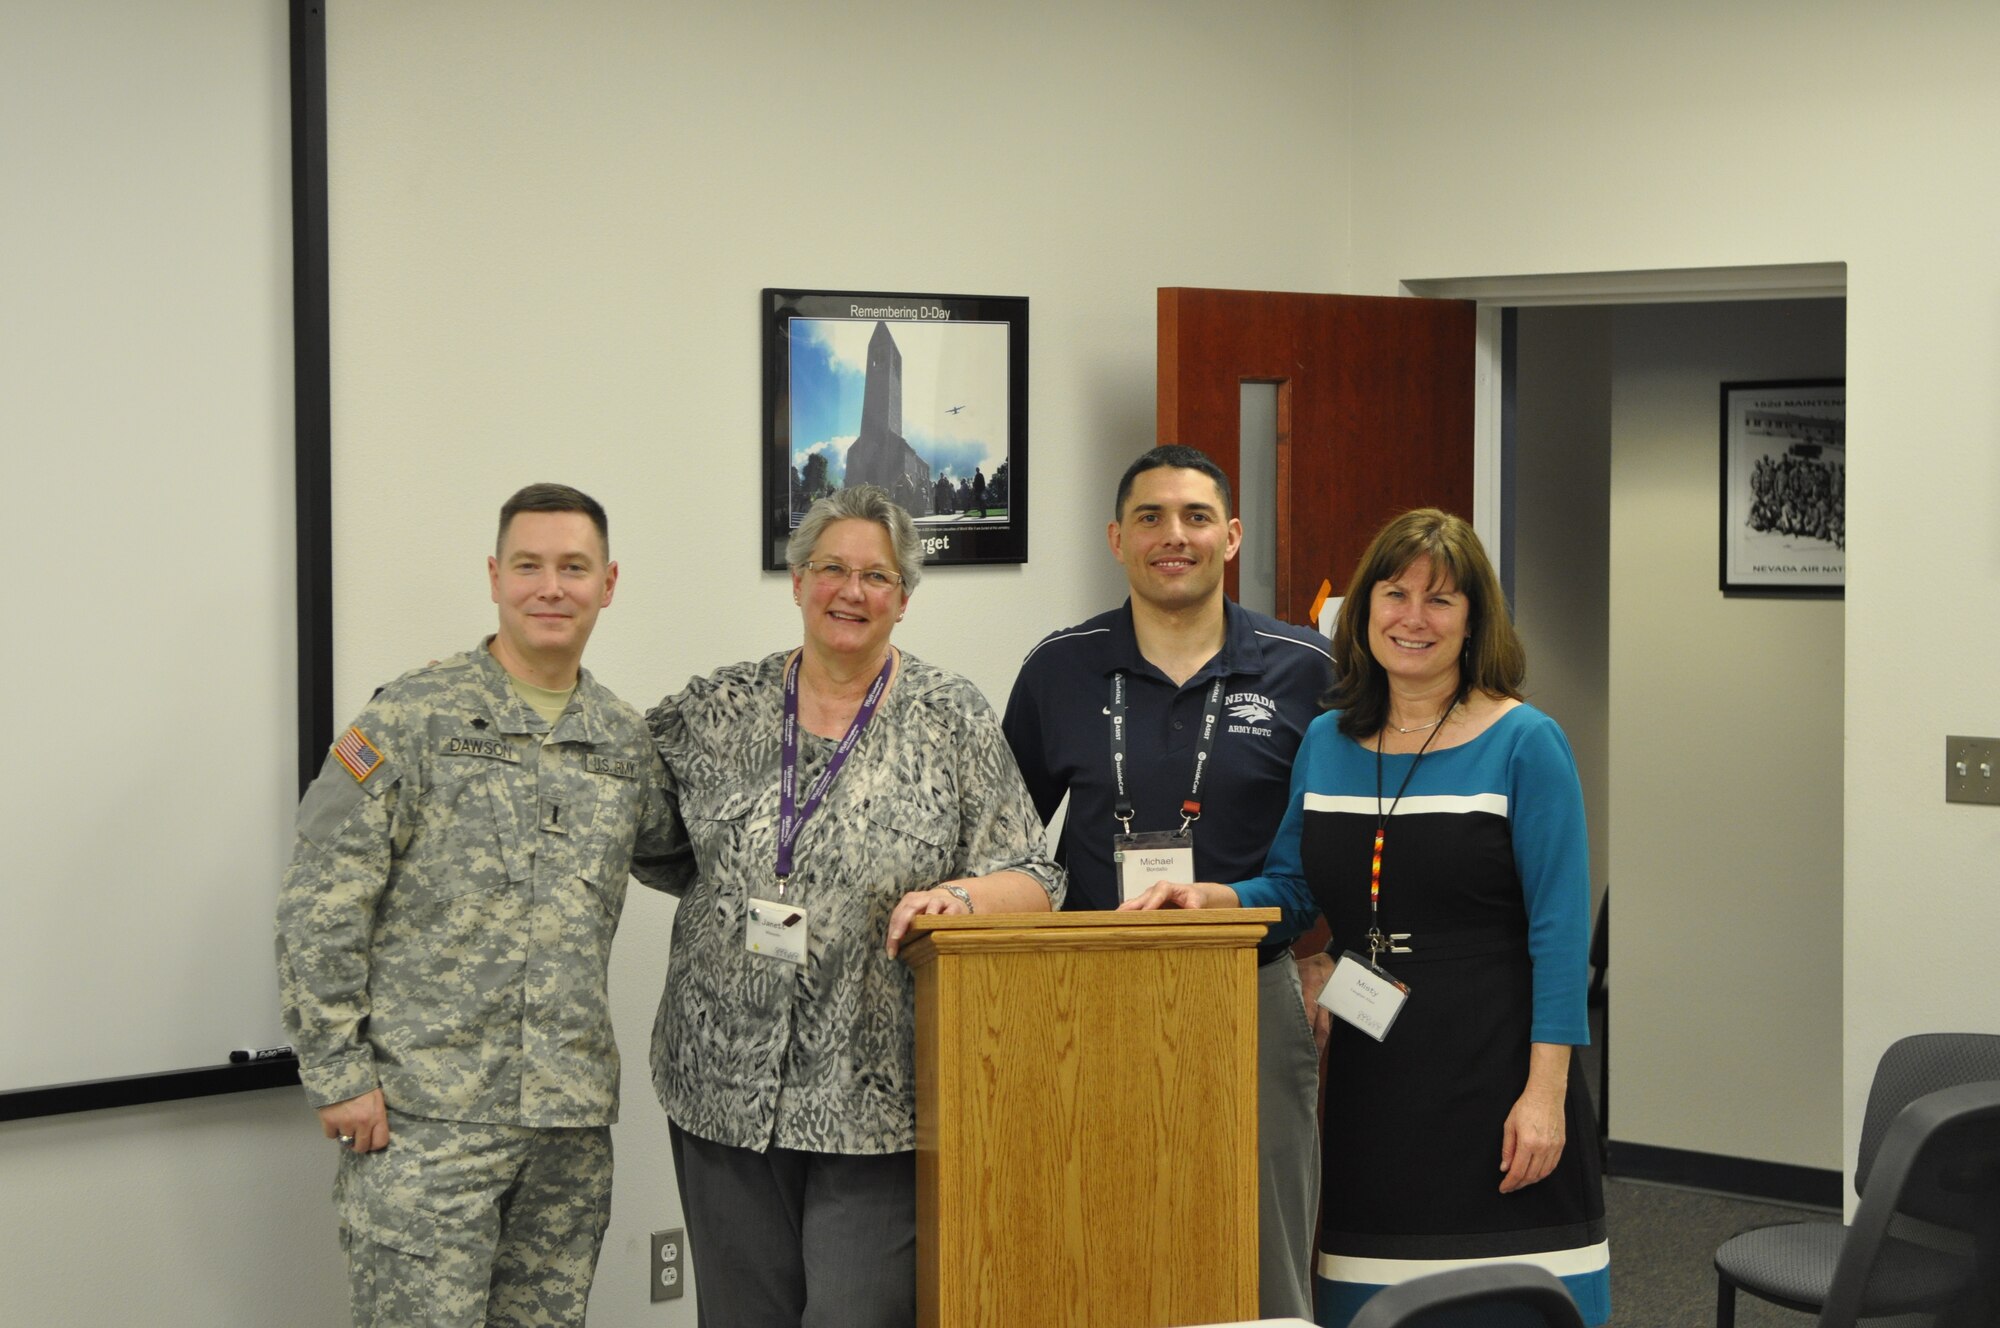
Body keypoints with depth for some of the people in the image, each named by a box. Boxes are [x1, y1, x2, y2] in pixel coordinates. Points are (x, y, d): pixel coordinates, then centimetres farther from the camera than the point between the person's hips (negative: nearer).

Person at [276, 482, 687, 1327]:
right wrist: (338, 1072, -11)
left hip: (573, 1121, 5)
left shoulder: (625, 740, 11)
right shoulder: (413, 719, -5)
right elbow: (319, 911, -7)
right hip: (426, 1122, -5)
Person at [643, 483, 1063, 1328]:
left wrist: (957, 896, -17)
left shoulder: (953, 720, 2)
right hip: (726, 1092, 3)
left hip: (877, 1103, -2)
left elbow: (1033, 880, 0)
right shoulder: (717, 712, 8)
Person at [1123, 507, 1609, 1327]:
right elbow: (1291, 886, 18)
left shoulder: (1523, 744, -5)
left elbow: (1559, 929, -8)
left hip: (1491, 1070, -5)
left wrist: (1545, 1089, -14)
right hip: (1370, 1075, 5)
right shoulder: (1326, 742, 10)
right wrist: (1213, 898, -3)